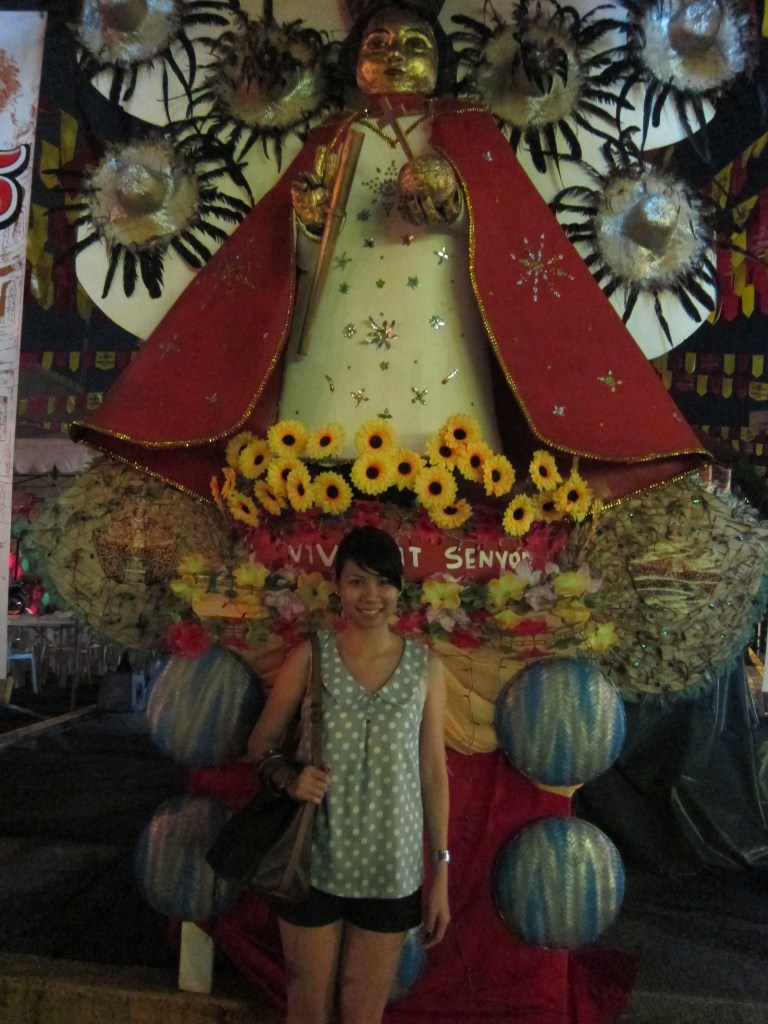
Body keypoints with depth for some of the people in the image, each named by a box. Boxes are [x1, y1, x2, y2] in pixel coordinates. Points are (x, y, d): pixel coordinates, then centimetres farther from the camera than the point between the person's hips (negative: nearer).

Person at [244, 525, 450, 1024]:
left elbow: (433, 773, 0)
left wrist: (441, 873, 2)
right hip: (314, 860, 0)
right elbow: (260, 746, 1)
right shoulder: (309, 657, -7)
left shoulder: (425, 666, -4)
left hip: (391, 867, 1)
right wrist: (289, 778, -20)